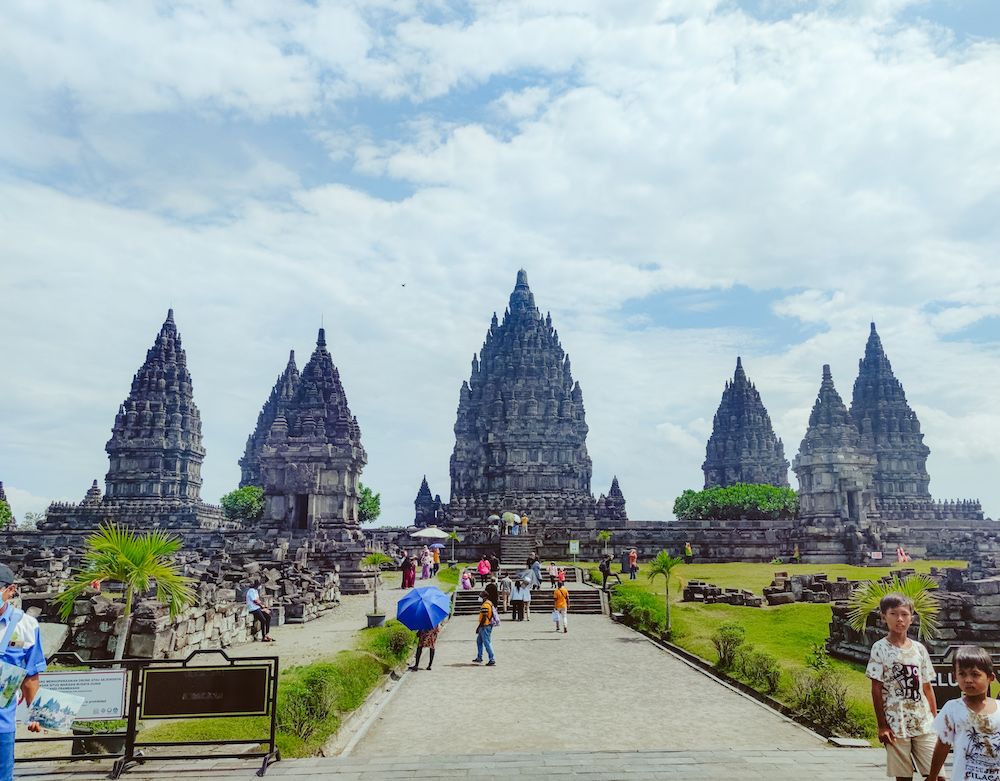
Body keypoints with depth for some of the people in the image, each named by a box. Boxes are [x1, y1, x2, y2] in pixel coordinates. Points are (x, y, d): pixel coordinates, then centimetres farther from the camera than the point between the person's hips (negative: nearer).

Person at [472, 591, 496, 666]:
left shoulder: (485, 605, -19)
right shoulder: (490, 603, 13)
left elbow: (484, 618, -22)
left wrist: (478, 627, -17)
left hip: (485, 626, -11)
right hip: (486, 626, 11)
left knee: (487, 643, -7)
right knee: (479, 641, 20)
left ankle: (492, 660, -5)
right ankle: (479, 658, 28)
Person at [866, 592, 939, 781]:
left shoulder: (919, 649, 7)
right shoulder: (880, 648, -4)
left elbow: (927, 688, 13)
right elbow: (876, 690, -4)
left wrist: (935, 721, 10)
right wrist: (882, 726, -7)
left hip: (923, 723, 3)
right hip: (896, 724, -3)